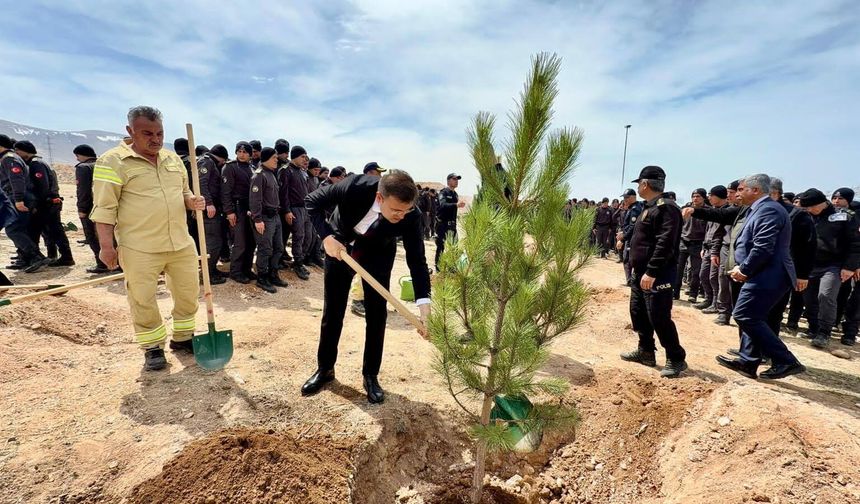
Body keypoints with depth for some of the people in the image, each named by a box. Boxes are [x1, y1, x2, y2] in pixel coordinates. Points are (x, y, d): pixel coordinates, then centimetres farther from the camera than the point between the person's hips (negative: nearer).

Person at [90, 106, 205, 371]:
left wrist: (192, 201, -4)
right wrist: (106, 246, -11)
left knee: (188, 292, 11)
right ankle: (153, 347, 22)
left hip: (181, 243, 5)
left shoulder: (173, 158, 11)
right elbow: (105, 207, -8)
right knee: (143, 300, 5)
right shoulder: (112, 161, -6)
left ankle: (182, 338, 29)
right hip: (139, 249, -5)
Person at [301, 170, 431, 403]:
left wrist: (424, 303, -35)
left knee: (377, 315, -1)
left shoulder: (410, 216, -31)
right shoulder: (355, 186, -34)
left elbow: (417, 259, -26)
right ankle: (325, 368, 26)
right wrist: (326, 237, -28)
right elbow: (313, 201, -18)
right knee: (332, 312, 8)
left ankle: (371, 376, 16)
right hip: (339, 247, 0)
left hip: (377, 255, 0)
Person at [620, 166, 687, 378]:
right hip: (642, 272, 10)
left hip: (657, 274, -10)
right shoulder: (650, 207, 16)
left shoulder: (666, 207, -16)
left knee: (659, 317, -5)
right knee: (638, 312, 16)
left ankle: (676, 359, 10)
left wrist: (652, 272, -28)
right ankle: (646, 351, 29)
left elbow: (665, 244, -25)